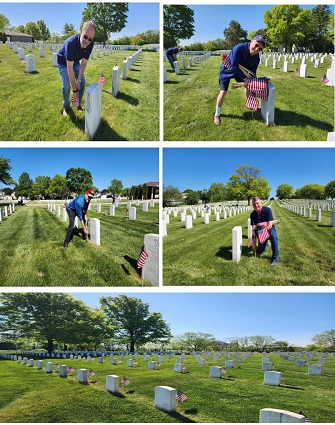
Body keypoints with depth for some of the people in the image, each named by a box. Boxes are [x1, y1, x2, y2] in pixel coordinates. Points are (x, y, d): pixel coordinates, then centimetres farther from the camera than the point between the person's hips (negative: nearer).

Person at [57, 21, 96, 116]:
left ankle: (79, 104, 15)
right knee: (66, 85, -15)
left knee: (83, 82, -4)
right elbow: (69, 68, -41)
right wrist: (74, 90, -40)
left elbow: (83, 63, -18)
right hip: (63, 63, -5)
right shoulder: (71, 43, -42)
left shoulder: (90, 44, -27)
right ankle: (66, 106, 7)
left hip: (75, 62, 5)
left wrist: (78, 80, -28)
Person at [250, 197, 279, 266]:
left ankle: (275, 258, -26)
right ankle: (265, 243, 36)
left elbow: (269, 226, -24)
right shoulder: (253, 214, -10)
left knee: (273, 237, -38)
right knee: (260, 251, -3)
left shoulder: (267, 210, -21)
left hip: (270, 229, -3)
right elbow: (253, 228, -15)